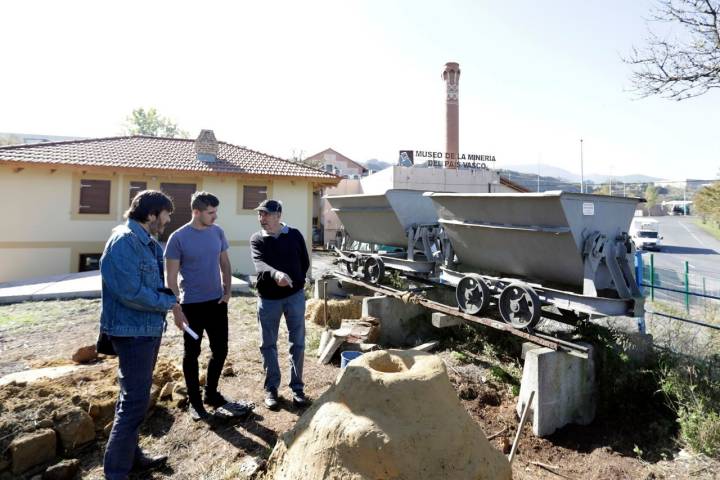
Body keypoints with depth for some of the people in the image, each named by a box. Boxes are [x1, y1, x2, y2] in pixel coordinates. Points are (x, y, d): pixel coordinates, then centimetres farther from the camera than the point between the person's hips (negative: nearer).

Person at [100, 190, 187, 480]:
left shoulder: (150, 244, 10)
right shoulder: (124, 242, -20)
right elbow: (132, 292, -26)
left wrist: (170, 303, 0)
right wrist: (169, 303, -13)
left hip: (149, 330, 10)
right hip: (133, 332, -10)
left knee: (135, 397, 20)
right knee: (135, 402, -2)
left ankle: (131, 456, 36)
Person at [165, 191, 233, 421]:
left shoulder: (218, 232, 0)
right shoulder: (178, 237, -12)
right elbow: (171, 277, -9)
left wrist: (228, 291, 0)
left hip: (217, 302, 5)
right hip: (192, 305, -4)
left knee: (220, 350, 12)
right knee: (192, 353, 9)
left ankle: (211, 393, 32)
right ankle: (194, 401, 25)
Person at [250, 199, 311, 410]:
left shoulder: (295, 235, 0)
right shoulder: (256, 239, -3)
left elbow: (305, 262, 10)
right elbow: (260, 264, -23)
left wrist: (295, 281, 4)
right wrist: (275, 274, -42)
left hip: (295, 296, 0)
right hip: (268, 298, 0)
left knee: (298, 344, 6)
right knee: (268, 345, 9)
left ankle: (297, 388, 20)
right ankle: (271, 388, 25)